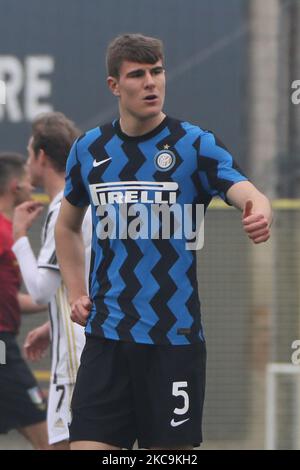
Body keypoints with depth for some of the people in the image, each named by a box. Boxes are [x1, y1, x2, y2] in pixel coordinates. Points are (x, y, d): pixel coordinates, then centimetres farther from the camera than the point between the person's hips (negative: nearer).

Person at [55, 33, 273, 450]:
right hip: (106, 336, 2)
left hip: (175, 337, -2)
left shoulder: (196, 145, -3)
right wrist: (76, 293, 12)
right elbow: (67, 225, 24)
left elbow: (246, 192, -20)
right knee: (89, 444, -5)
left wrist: (260, 213, -44)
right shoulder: (89, 149, 7)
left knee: (170, 447, 3)